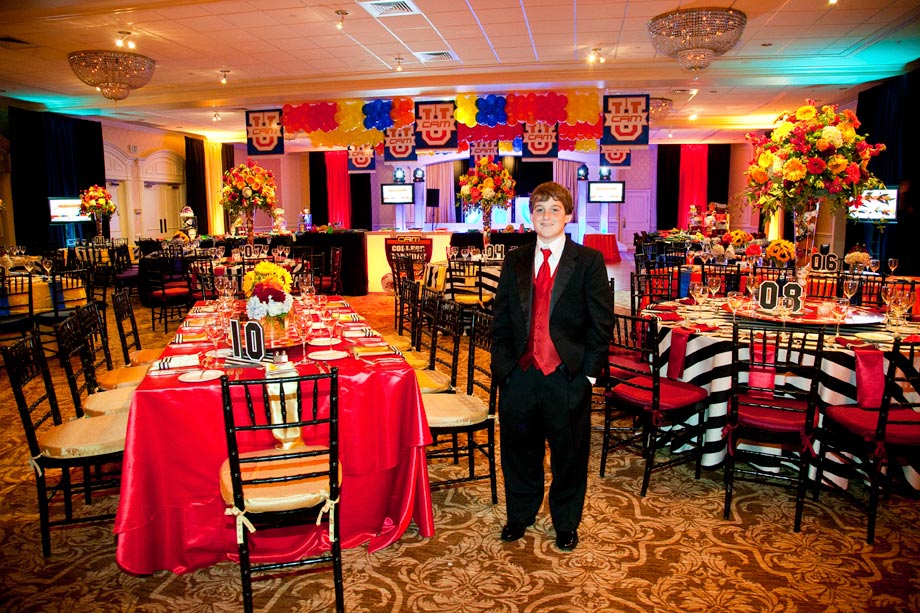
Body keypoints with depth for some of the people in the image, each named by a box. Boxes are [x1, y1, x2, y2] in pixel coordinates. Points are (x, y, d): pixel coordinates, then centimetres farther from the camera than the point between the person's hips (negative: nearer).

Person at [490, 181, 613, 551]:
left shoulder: (589, 261, -2)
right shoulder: (515, 262, 8)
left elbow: (601, 322, -4)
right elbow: (500, 320, 8)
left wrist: (588, 373, -9)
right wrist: (502, 367, 0)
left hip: (567, 377, -2)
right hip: (520, 376, 3)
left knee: (569, 454, 12)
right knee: (519, 451, 15)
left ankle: (566, 524, 33)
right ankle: (519, 515, 38)